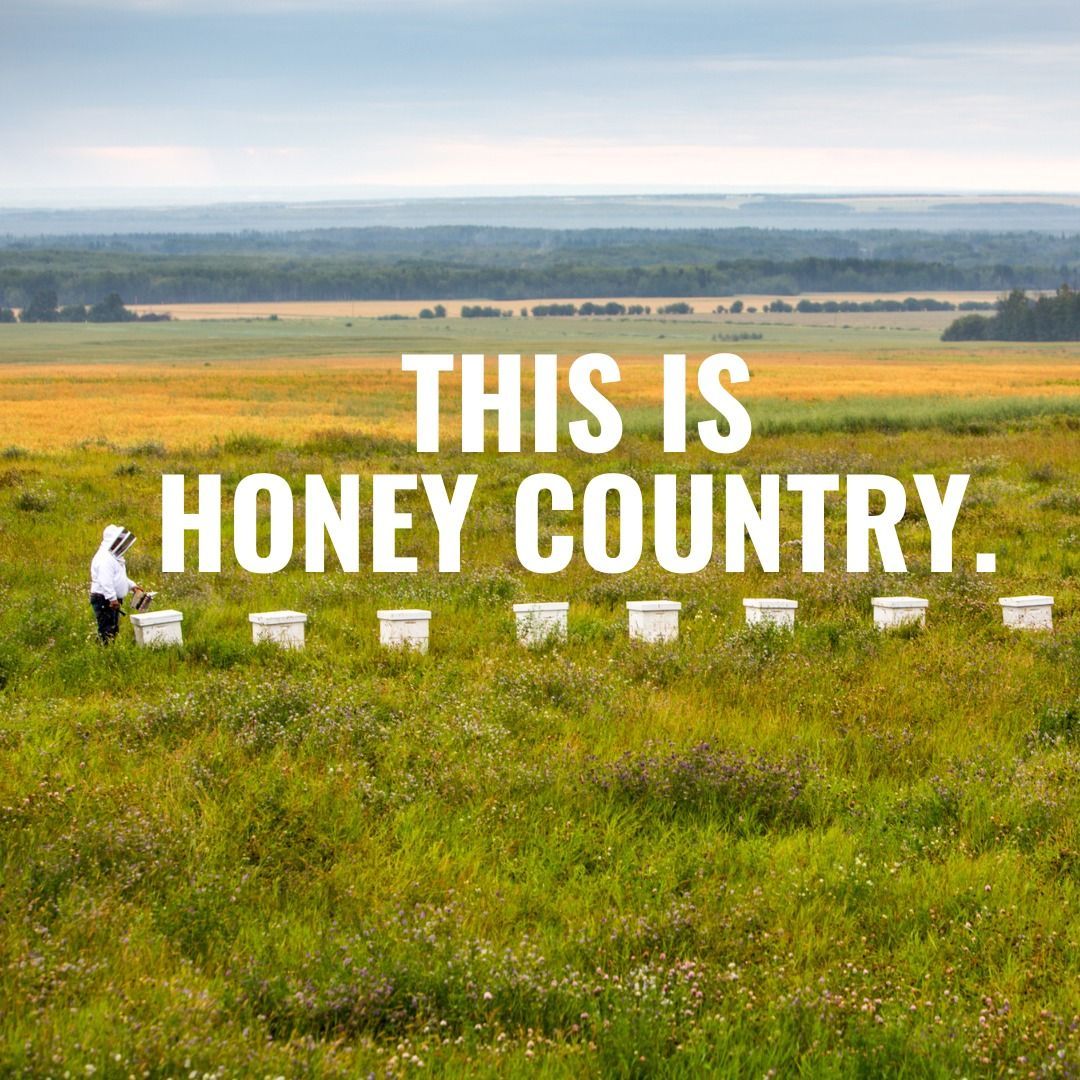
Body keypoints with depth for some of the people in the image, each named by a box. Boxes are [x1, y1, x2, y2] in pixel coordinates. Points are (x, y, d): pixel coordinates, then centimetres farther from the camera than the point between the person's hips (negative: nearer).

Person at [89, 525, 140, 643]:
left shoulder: (114, 556, 17)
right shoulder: (105, 558, -18)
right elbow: (105, 580, -26)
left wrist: (132, 585, 20)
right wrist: (112, 598, -30)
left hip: (113, 600, 11)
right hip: (104, 600, -11)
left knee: (114, 629, 14)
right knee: (107, 630, -12)